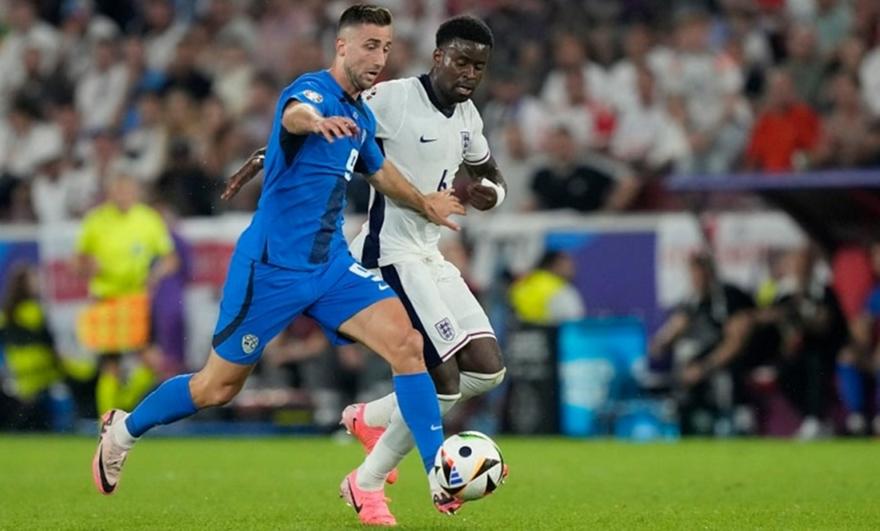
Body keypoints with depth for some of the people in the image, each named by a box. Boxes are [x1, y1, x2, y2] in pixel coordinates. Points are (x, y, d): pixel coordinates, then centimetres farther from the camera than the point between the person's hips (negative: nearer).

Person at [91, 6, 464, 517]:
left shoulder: (361, 117, 8)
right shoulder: (313, 89, -17)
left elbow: (379, 169, 31)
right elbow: (293, 114, -44)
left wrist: (425, 203, 39)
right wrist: (317, 119, -67)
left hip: (332, 264, 7)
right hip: (272, 266, -6)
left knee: (406, 343, -15)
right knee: (217, 387, 5)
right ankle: (123, 430, 32)